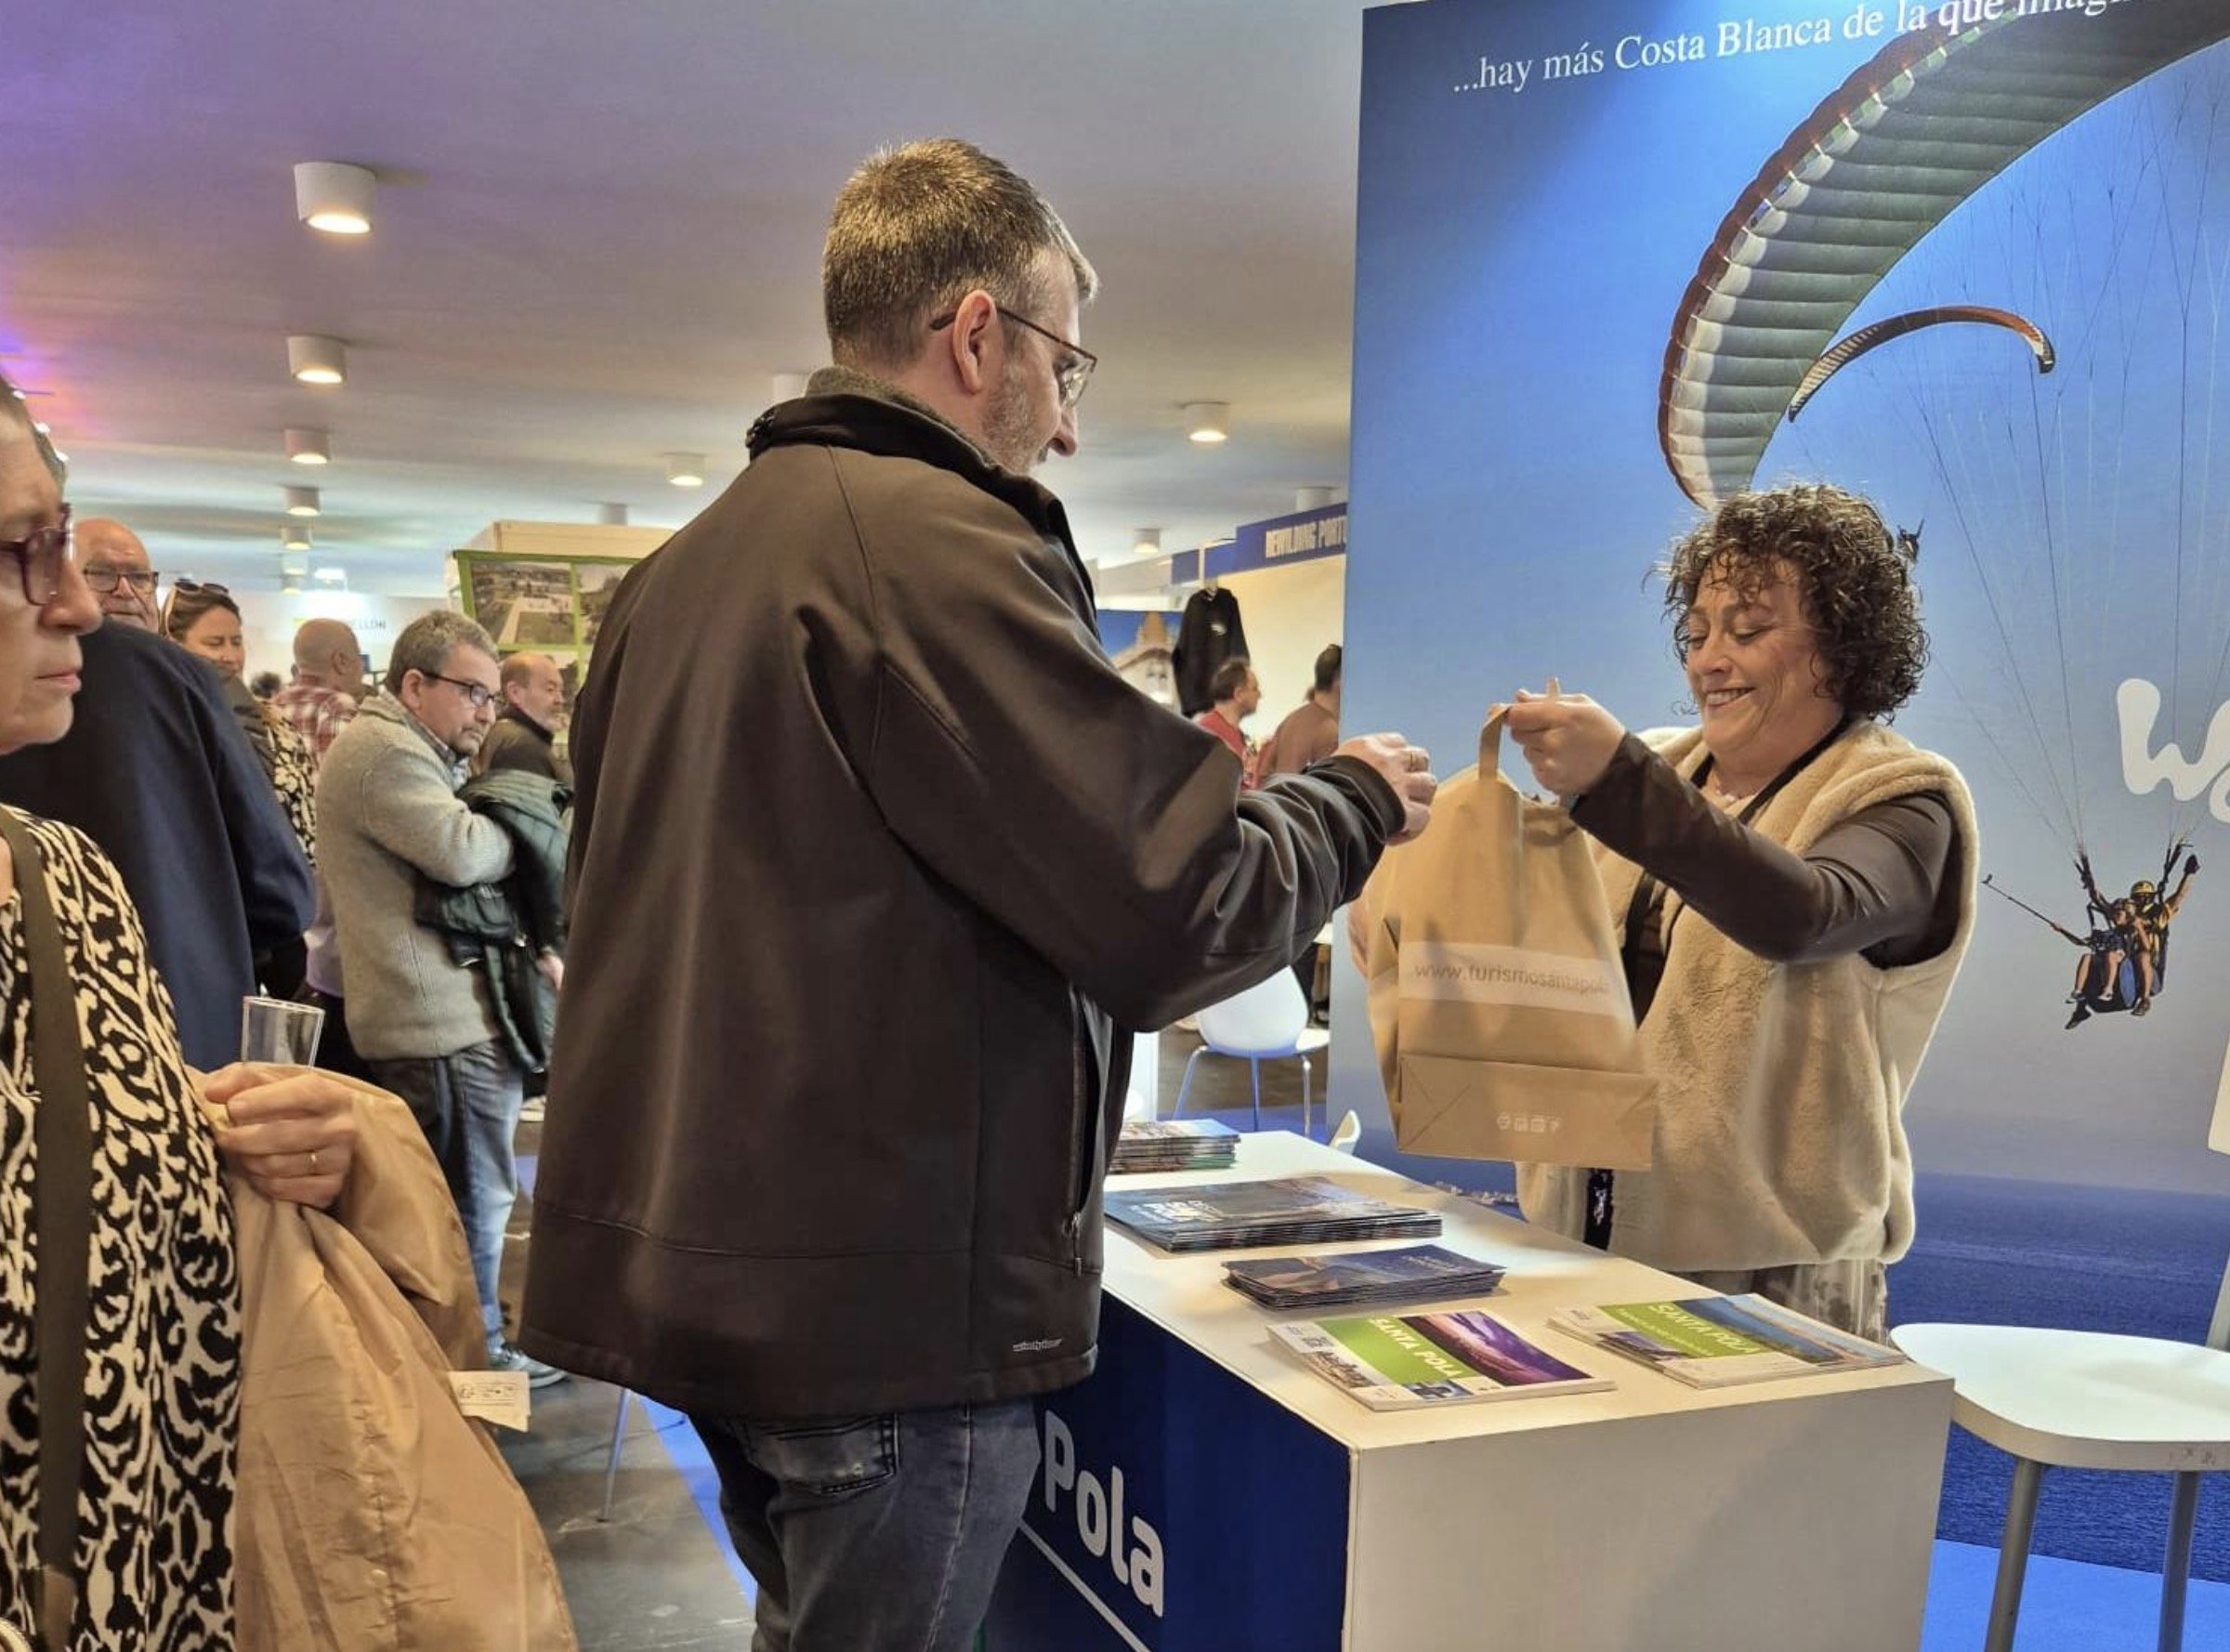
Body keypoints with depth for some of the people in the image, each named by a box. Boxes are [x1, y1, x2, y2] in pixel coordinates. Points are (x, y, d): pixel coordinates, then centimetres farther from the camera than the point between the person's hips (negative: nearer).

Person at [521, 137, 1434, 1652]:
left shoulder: (689, 563, 11)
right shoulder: (932, 540, -18)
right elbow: (1177, 914, -20)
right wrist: (1354, 804, -1)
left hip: (713, 1259, 9)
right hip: (893, 1289, -9)